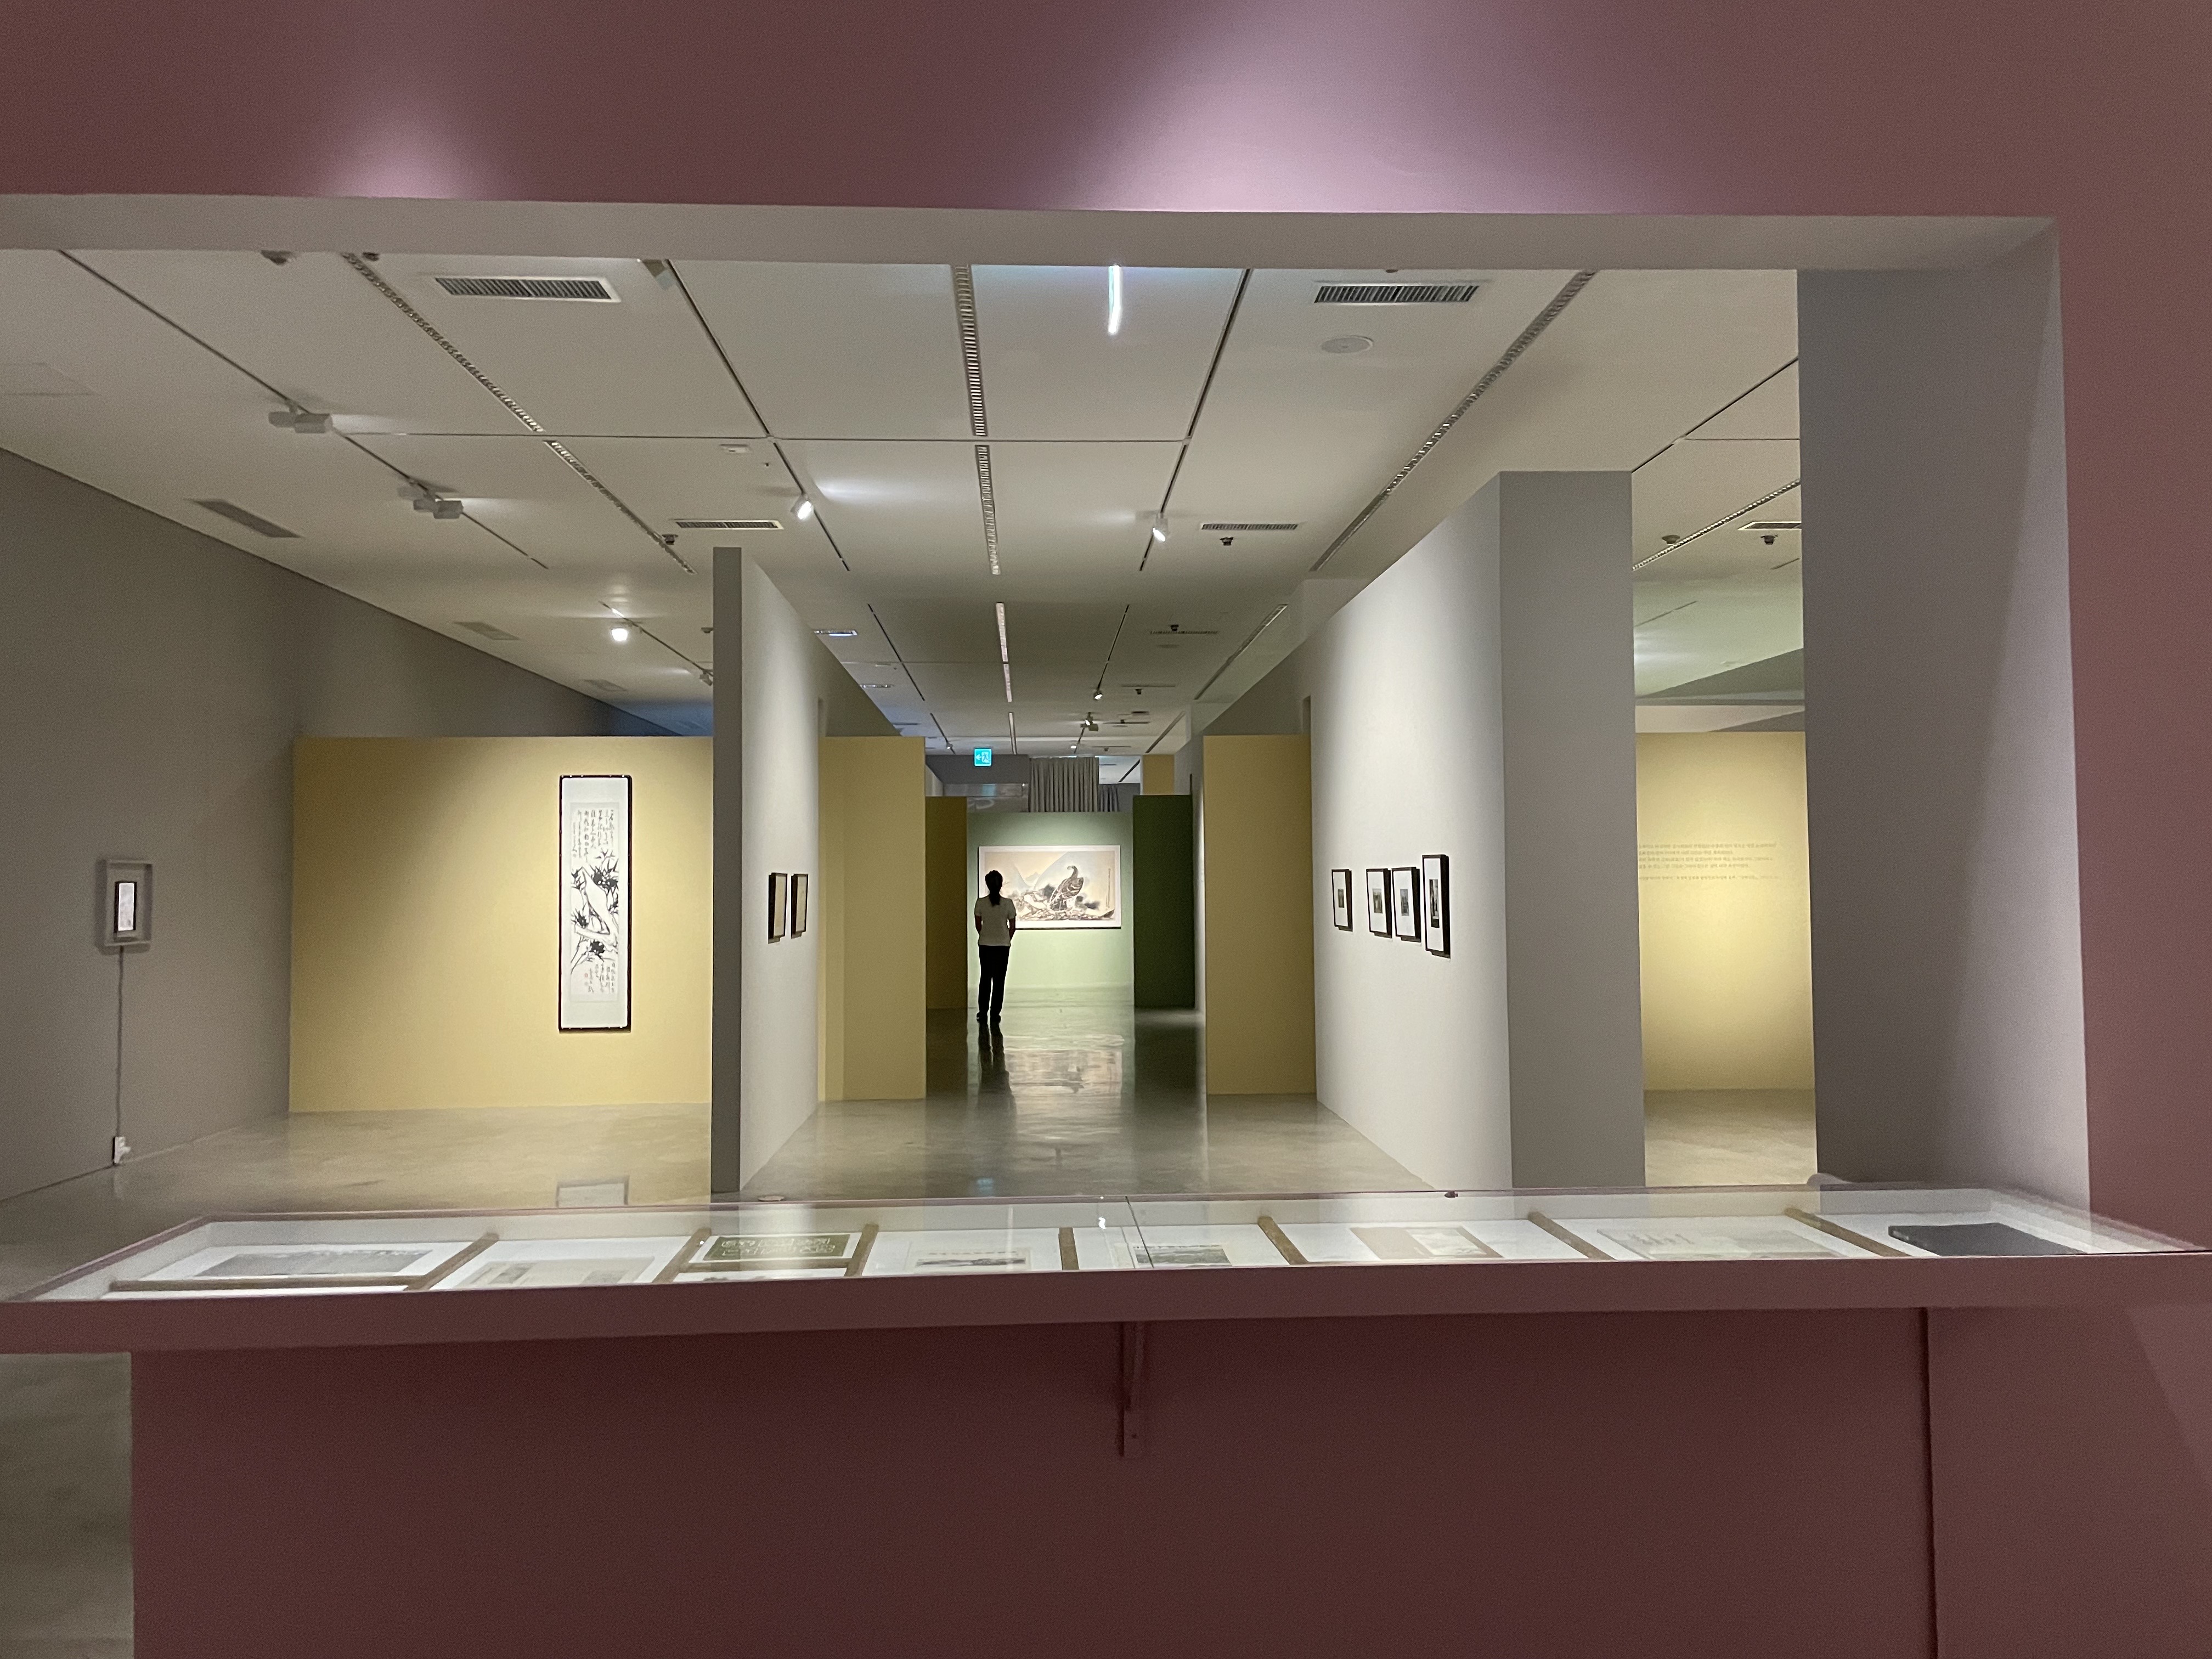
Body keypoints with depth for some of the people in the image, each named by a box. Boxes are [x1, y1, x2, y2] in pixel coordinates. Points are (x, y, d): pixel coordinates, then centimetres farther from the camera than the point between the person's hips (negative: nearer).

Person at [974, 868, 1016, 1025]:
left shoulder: (981, 903, -7)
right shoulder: (1008, 903, -8)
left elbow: (978, 925, 2)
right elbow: (1012, 927, -2)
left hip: (985, 945, 1)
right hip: (1003, 945, -1)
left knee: (986, 978, 13)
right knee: (999, 980, 6)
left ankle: (983, 1013, 13)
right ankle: (995, 1015, 7)